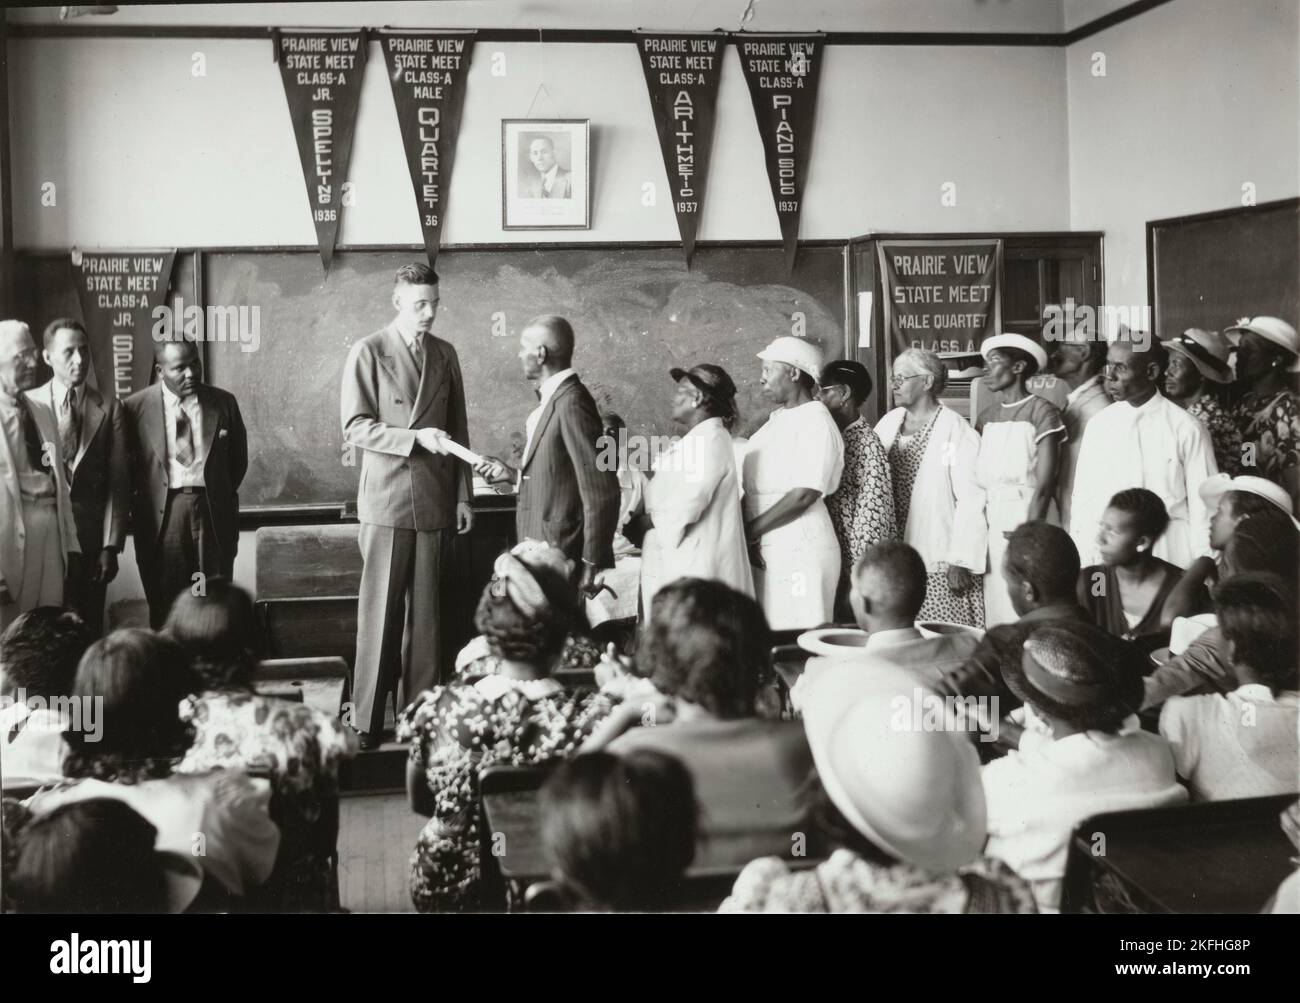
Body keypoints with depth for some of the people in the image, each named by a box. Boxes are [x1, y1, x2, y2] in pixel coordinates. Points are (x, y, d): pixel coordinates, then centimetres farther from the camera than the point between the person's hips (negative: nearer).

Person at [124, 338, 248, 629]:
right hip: (161, 515, -1)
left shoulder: (224, 403, 5)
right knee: (165, 610, 3)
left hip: (213, 511, 1)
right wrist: (139, 501, 7)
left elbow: (238, 459, 17)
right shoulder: (135, 407, -1)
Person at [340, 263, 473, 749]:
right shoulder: (368, 352, -2)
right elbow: (354, 427, -8)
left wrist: (463, 495, 11)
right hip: (386, 499, -4)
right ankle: (368, 720, 4)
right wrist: (416, 437, -18)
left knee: (427, 613, 6)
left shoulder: (445, 353, 11)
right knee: (381, 612, -3)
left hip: (435, 501, 4)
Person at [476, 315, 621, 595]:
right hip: (541, 552, 9)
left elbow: (600, 491, -20)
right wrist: (511, 475, 12)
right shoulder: (552, 399, 12)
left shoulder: (572, 402, -17)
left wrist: (592, 564, -18)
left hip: (559, 557, -9)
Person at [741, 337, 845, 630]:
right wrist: (747, 539, -1)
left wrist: (749, 532, -12)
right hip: (764, 551, 8)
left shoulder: (816, 422, -9)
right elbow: (751, 488, 14)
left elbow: (804, 496, -18)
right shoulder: (776, 421, 16)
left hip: (801, 552, -8)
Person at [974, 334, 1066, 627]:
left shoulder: (1041, 412, -5)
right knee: (993, 610, 4)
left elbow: (1044, 485, -11)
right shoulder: (987, 416, 13)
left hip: (1025, 516, -5)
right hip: (990, 523, 6)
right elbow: (977, 478, 11)